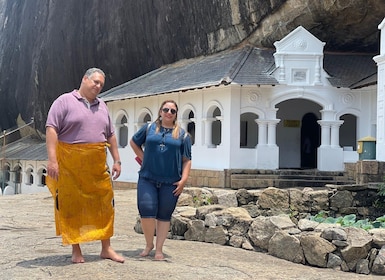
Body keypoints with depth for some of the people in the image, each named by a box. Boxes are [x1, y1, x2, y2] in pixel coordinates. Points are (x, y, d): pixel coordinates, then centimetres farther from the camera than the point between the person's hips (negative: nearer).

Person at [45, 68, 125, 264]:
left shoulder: (102, 106, 17)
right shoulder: (65, 101, -1)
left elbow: (110, 135, 21)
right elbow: (51, 129, -9)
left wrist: (116, 160, 14)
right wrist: (52, 159, -18)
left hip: (97, 166, 5)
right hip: (70, 165, -5)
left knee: (104, 205, 5)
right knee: (72, 207, 1)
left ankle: (106, 248, 15)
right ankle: (76, 250, 11)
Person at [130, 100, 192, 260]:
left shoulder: (182, 135, 7)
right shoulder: (149, 129, 9)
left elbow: (186, 160, 5)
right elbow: (134, 142, 23)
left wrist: (183, 180, -7)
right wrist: (144, 159, 13)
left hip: (170, 182, 0)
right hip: (147, 179, 0)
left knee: (164, 216, 4)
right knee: (146, 211, -12)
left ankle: (159, 249, 16)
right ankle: (149, 244, 10)